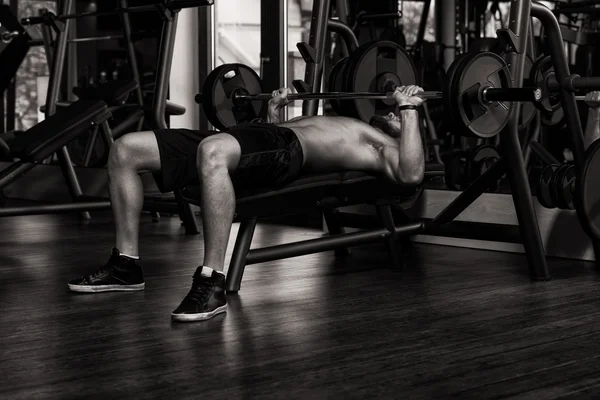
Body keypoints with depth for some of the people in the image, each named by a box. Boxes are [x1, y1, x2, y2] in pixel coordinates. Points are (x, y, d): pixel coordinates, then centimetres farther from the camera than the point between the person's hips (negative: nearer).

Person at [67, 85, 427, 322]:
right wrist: (275, 110, 43)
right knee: (126, 149, -2)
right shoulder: (350, 130, 38)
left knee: (212, 153, -46)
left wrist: (410, 110, -8)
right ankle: (126, 265, 2)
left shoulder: (383, 148, 13)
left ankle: (212, 284, -39)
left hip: (288, 151, -9)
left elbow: (411, 174, -12)